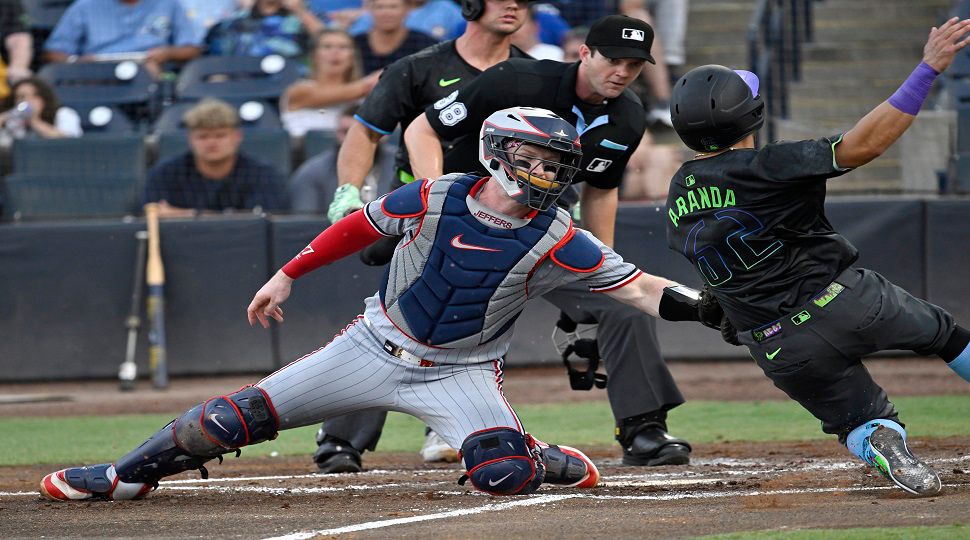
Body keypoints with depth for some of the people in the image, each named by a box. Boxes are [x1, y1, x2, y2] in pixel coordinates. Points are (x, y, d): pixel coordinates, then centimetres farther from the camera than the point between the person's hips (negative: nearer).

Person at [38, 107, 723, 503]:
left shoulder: (557, 238, -16)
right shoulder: (436, 198, -13)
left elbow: (635, 284, -19)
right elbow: (360, 225, 2)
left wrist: (698, 306, -34)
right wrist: (288, 275, 5)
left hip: (460, 373, -1)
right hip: (378, 345, 1)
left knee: (503, 476, -27)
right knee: (244, 415, -5)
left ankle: (553, 463, 10)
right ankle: (126, 474, 11)